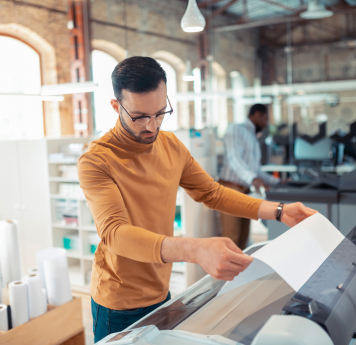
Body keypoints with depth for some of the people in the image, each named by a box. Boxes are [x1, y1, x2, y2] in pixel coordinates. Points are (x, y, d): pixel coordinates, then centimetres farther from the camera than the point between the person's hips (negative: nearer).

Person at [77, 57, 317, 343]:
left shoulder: (172, 146, 0)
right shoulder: (96, 162, -21)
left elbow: (213, 193, 8)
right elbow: (115, 233, -32)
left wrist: (278, 211, -2)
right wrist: (194, 250, -47)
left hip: (161, 293, 6)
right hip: (120, 307, -5)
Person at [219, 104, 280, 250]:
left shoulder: (254, 139, 24)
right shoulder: (236, 130, -4)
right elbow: (234, 159, -21)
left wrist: (277, 182, 15)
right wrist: (253, 178, -36)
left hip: (246, 192, 9)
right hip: (231, 189, -8)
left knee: (243, 238, 6)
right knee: (231, 238, -12)